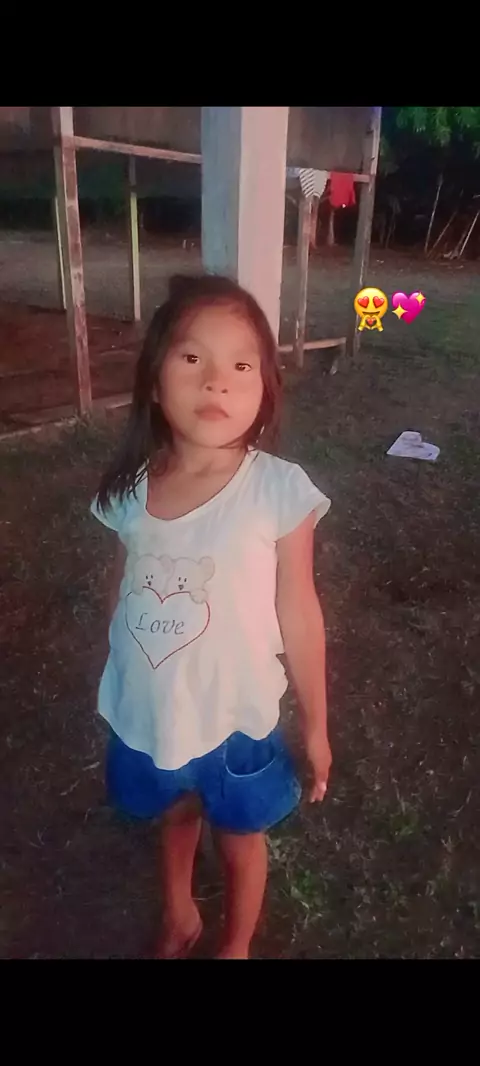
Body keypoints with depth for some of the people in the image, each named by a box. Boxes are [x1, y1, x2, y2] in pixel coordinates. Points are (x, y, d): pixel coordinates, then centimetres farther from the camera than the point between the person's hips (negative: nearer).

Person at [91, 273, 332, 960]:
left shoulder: (279, 490, -22)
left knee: (240, 839, 23)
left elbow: (297, 613, -12)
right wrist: (119, 690, 12)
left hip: (235, 719, -3)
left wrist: (316, 724, -3)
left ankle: (236, 945, 57)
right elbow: (124, 590, 1)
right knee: (174, 815, 31)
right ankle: (178, 915, 64)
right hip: (146, 715, 4)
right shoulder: (130, 488, -12)